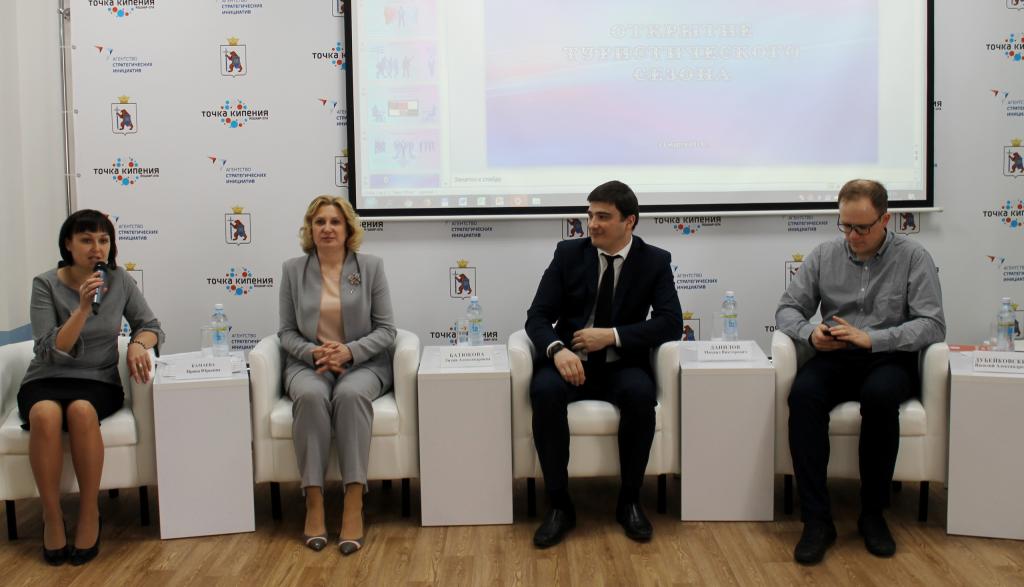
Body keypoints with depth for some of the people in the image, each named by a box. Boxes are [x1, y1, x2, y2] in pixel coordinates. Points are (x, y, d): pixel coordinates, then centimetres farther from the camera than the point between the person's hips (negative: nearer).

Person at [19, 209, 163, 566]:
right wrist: (83, 308, -26)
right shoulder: (46, 284, -6)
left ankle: (90, 513, -20)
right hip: (46, 381, -1)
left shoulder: (120, 280, 1)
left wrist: (138, 344, -14)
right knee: (45, 414, -36)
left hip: (98, 381, 1)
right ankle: (52, 517, -19)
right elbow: (50, 352, -14)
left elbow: (151, 326, 9)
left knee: (81, 410, -35)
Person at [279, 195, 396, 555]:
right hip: (308, 362, 1)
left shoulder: (371, 266, 3)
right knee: (311, 396, -35)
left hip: (363, 361, -1)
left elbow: (386, 330, 0)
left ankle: (354, 505, -36)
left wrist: (350, 351, -17)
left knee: (351, 394, -36)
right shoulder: (293, 270, 6)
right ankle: (313, 502, -30)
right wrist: (314, 353, -14)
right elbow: (287, 332, 6)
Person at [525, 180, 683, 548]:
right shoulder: (568, 253, 2)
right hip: (571, 362, 1)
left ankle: (629, 501, -13)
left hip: (621, 365, 0)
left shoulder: (655, 261, 1)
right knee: (544, 391, -32)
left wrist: (613, 335, -20)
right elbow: (537, 316, -3)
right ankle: (559, 505, -18)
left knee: (641, 394, -34)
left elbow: (671, 323, -8)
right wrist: (557, 350, -25)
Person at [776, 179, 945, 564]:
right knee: (803, 393, -32)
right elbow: (787, 309, 8)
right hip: (835, 359, 2)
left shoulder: (913, 258, -1)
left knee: (879, 395, -37)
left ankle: (873, 514, -18)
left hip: (889, 360, -2)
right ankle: (816, 519, -26)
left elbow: (933, 326, -9)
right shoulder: (823, 255, 7)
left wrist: (871, 338, -22)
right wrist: (810, 335, -15)